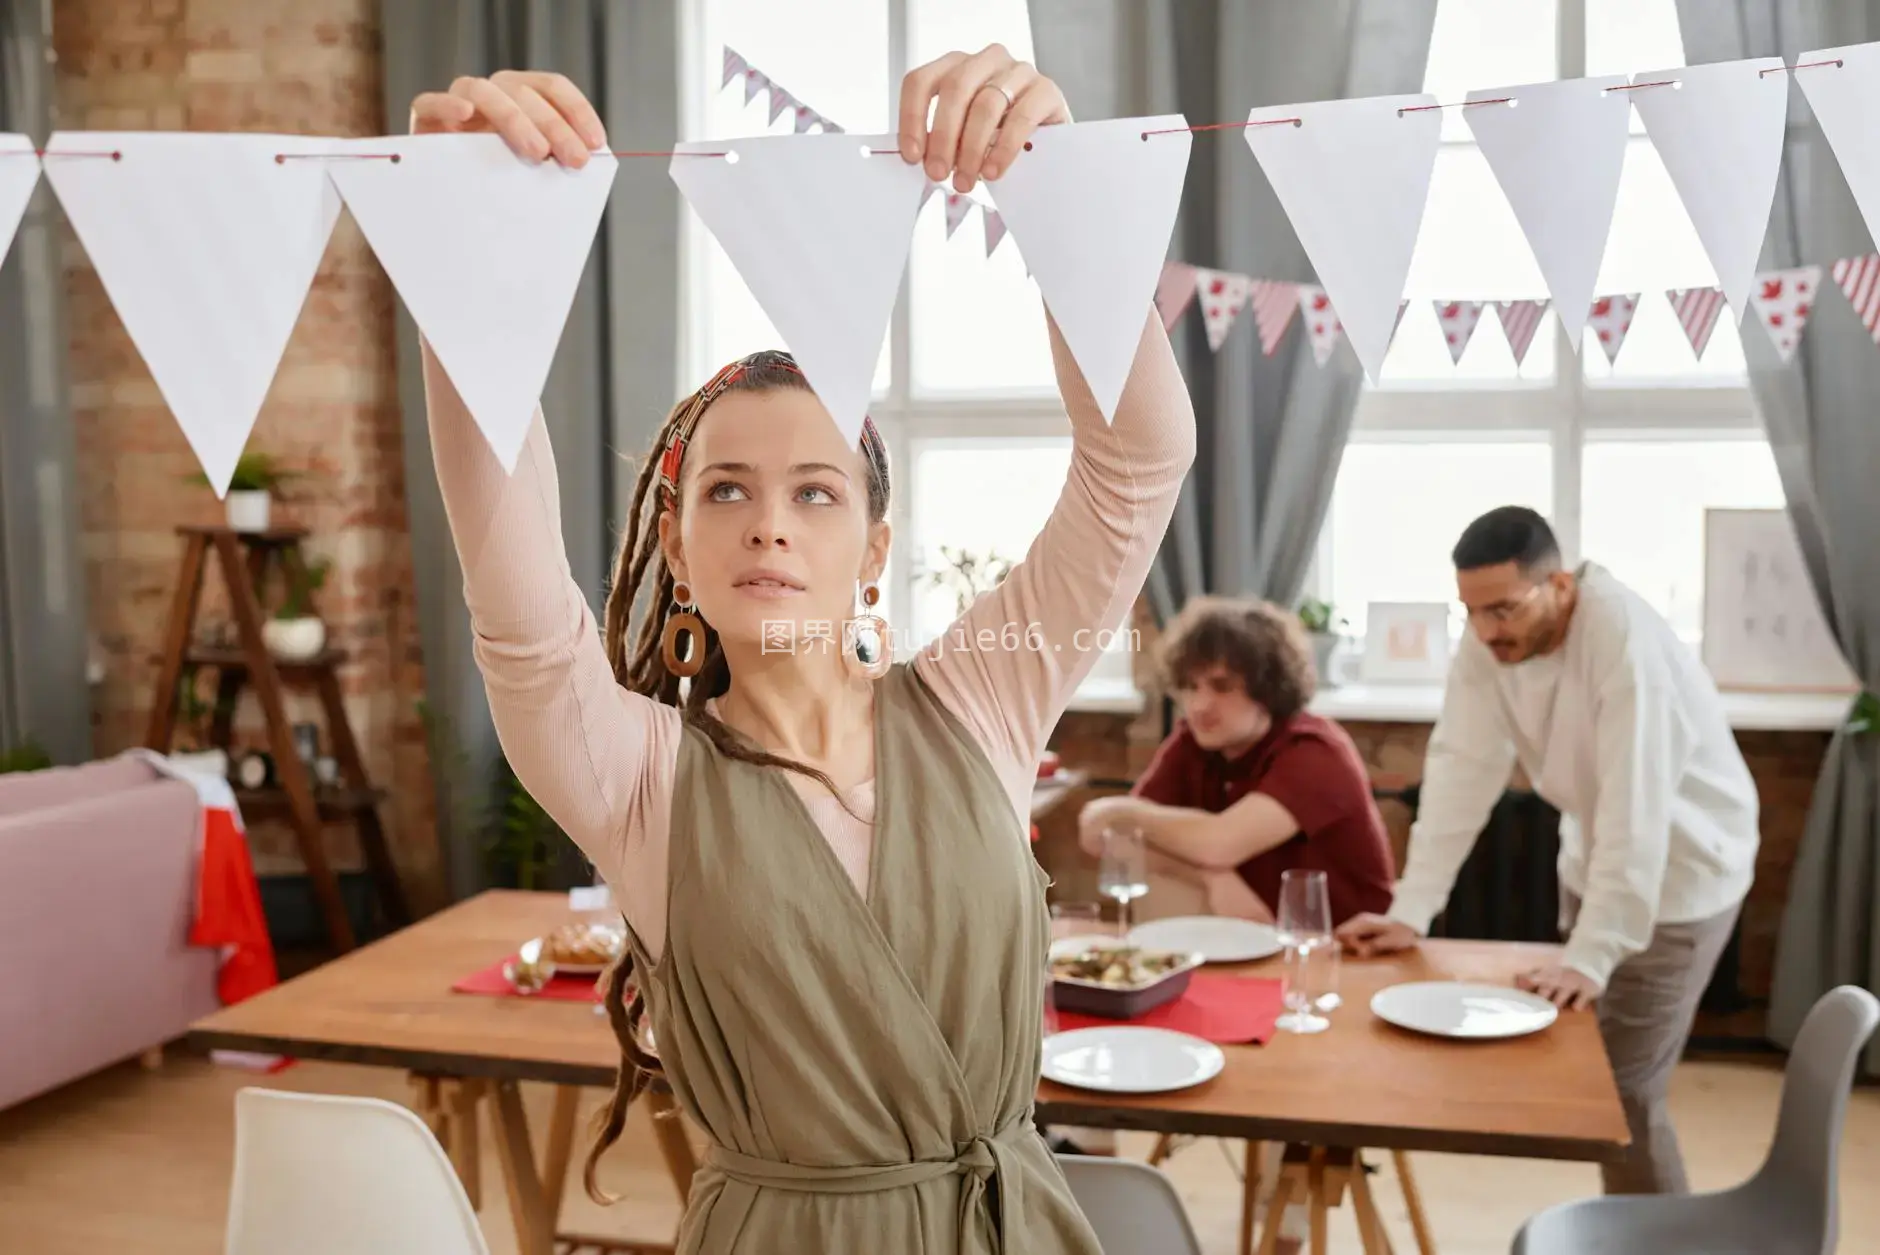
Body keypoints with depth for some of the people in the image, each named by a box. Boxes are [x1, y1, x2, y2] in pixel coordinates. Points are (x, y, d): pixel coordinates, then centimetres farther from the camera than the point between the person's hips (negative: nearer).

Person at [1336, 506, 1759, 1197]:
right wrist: (1410, 912, -19)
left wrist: (1590, 958, -38)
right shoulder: (1491, 637, -13)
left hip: (1681, 869, -6)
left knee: (1622, 1089, -5)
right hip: (1591, 862, 6)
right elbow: (1461, 769, -15)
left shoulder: (1626, 642, -31)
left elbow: (1636, 813, -34)